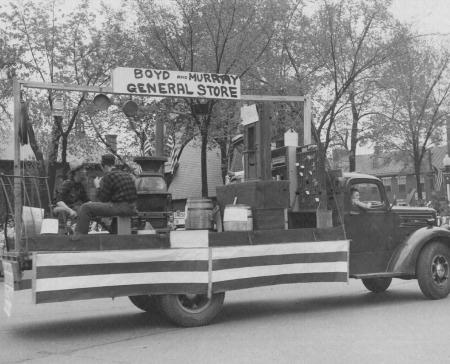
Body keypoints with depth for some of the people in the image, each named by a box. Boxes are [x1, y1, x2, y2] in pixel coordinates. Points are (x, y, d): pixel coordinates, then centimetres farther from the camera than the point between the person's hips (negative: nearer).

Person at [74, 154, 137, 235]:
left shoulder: (108, 176, -8)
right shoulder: (127, 175, 15)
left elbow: (103, 199, -6)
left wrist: (97, 186, 11)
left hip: (120, 208, -9)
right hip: (132, 209, 9)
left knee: (85, 208, -6)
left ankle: (79, 234, -4)